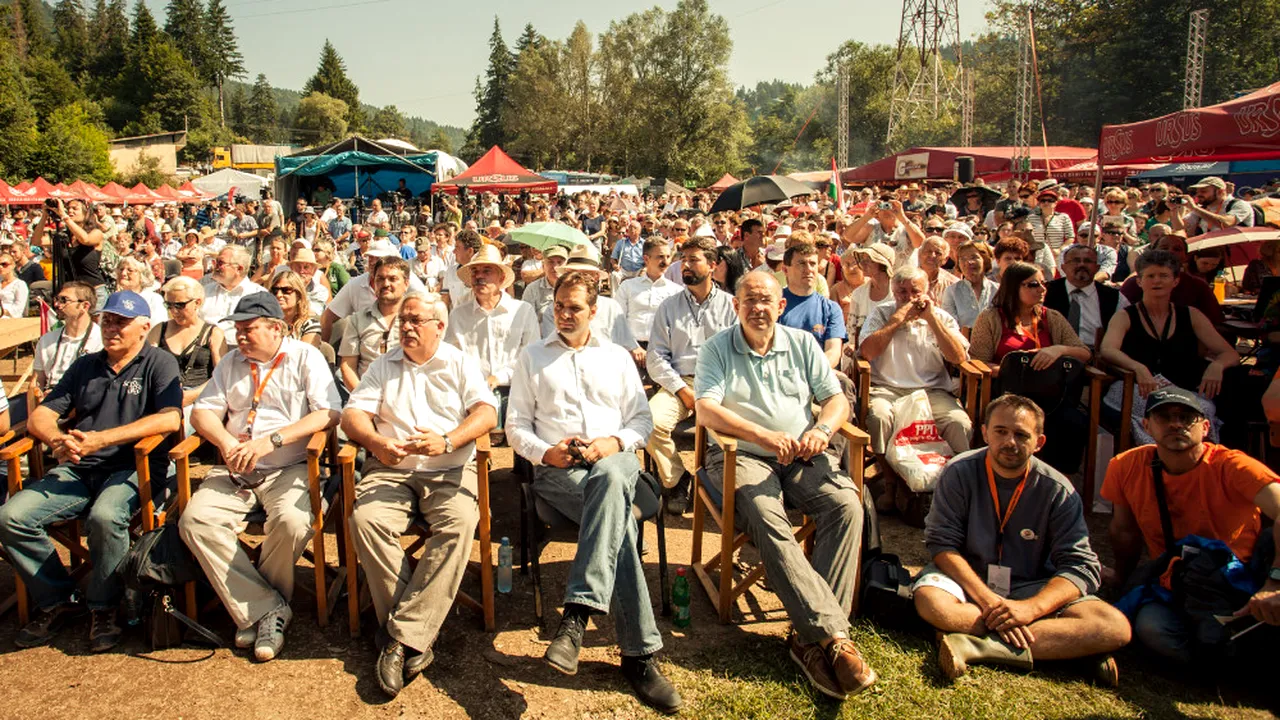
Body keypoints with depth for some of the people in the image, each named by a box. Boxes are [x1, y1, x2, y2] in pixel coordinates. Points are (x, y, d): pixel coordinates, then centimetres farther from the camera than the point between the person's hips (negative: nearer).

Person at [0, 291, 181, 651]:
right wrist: (57, 439, -12)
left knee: (105, 516, -34)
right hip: (78, 470, 6)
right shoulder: (84, 367, 20)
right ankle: (56, 600, 3)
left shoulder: (159, 363, 3)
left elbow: (170, 419, -14)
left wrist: (101, 439, -19)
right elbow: (39, 417, 13)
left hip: (133, 468, -5)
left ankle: (103, 607, -11)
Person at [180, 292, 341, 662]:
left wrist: (271, 441, -17)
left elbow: (329, 413, -10)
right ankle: (269, 608, -19)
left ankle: (254, 607, -7)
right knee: (195, 519, -23)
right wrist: (226, 443, -9)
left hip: (289, 468, -4)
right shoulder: (231, 362, 19)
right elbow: (203, 411, 13)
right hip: (234, 469, 5)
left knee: (292, 521, -33)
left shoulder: (305, 357, 3)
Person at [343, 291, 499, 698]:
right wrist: (377, 443, -15)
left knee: (460, 523, -32)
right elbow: (353, 414, 8)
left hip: (449, 471, -2)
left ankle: (403, 637, -29)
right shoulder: (384, 367, 20)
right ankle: (415, 638, -22)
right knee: (365, 519, -29)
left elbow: (487, 412, -2)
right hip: (390, 471, 2)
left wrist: (446, 441, -19)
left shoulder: (460, 364, 13)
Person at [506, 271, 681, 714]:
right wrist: (547, 452, -7)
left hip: (614, 460, 1)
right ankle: (640, 651, -35)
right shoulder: (532, 358, 19)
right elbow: (516, 426, 13)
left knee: (609, 479, -41)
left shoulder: (617, 357, 22)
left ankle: (578, 612, -46)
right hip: (557, 469, -1)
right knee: (619, 520, -34)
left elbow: (642, 419, 16)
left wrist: (612, 444, -6)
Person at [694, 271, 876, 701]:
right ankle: (833, 636, -35)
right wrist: (764, 436, -21)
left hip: (802, 456, 3)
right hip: (741, 455, -3)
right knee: (767, 518, -33)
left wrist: (822, 430, -13)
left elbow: (837, 399, 11)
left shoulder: (802, 343, 14)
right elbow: (706, 410, -9)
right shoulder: (716, 349, 4)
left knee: (847, 503, -25)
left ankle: (811, 637, -26)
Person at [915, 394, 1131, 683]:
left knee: (1116, 628, -22)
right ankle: (1064, 645, -26)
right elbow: (942, 543, -15)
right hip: (968, 578, -2)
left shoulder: (1057, 490, -7)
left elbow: (1081, 566, -11)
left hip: (1033, 588, 2)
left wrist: (1031, 607, -29)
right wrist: (988, 600, -28)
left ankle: (973, 646, -30)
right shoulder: (959, 472, -10)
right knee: (929, 600, -36)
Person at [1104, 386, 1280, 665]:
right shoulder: (1126, 467, -5)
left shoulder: (1230, 466, -16)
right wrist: (1123, 577, 26)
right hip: (1176, 588, 4)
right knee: (1151, 627, -29)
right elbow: (1124, 531, 12)